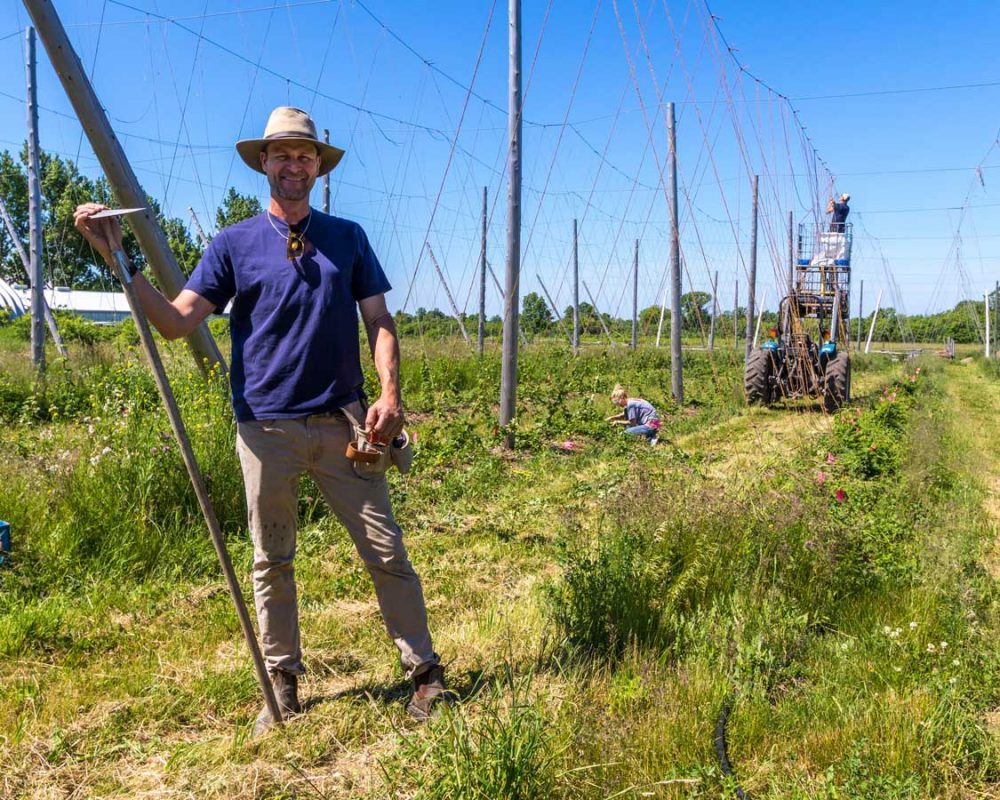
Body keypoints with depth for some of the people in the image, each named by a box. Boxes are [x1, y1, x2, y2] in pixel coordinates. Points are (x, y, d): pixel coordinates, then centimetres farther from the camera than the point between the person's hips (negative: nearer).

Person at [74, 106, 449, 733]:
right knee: (272, 562, 10)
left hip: (343, 423, 0)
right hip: (266, 428, 0)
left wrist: (389, 393, -8)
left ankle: (425, 671, 14)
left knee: (386, 551, 1)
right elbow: (177, 321, -1)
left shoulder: (347, 237, 10)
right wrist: (119, 260, -13)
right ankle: (283, 683, 25)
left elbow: (379, 322, 8)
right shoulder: (234, 243, 5)